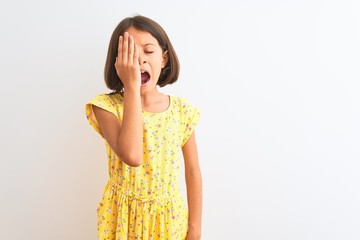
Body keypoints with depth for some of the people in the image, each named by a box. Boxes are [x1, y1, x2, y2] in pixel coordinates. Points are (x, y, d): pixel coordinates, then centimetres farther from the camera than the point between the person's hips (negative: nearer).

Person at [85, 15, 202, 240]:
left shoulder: (182, 110, -9)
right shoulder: (107, 106, -16)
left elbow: (193, 172, -2)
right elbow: (132, 156, -33)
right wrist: (131, 87, -29)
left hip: (170, 216, 2)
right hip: (125, 216, -1)